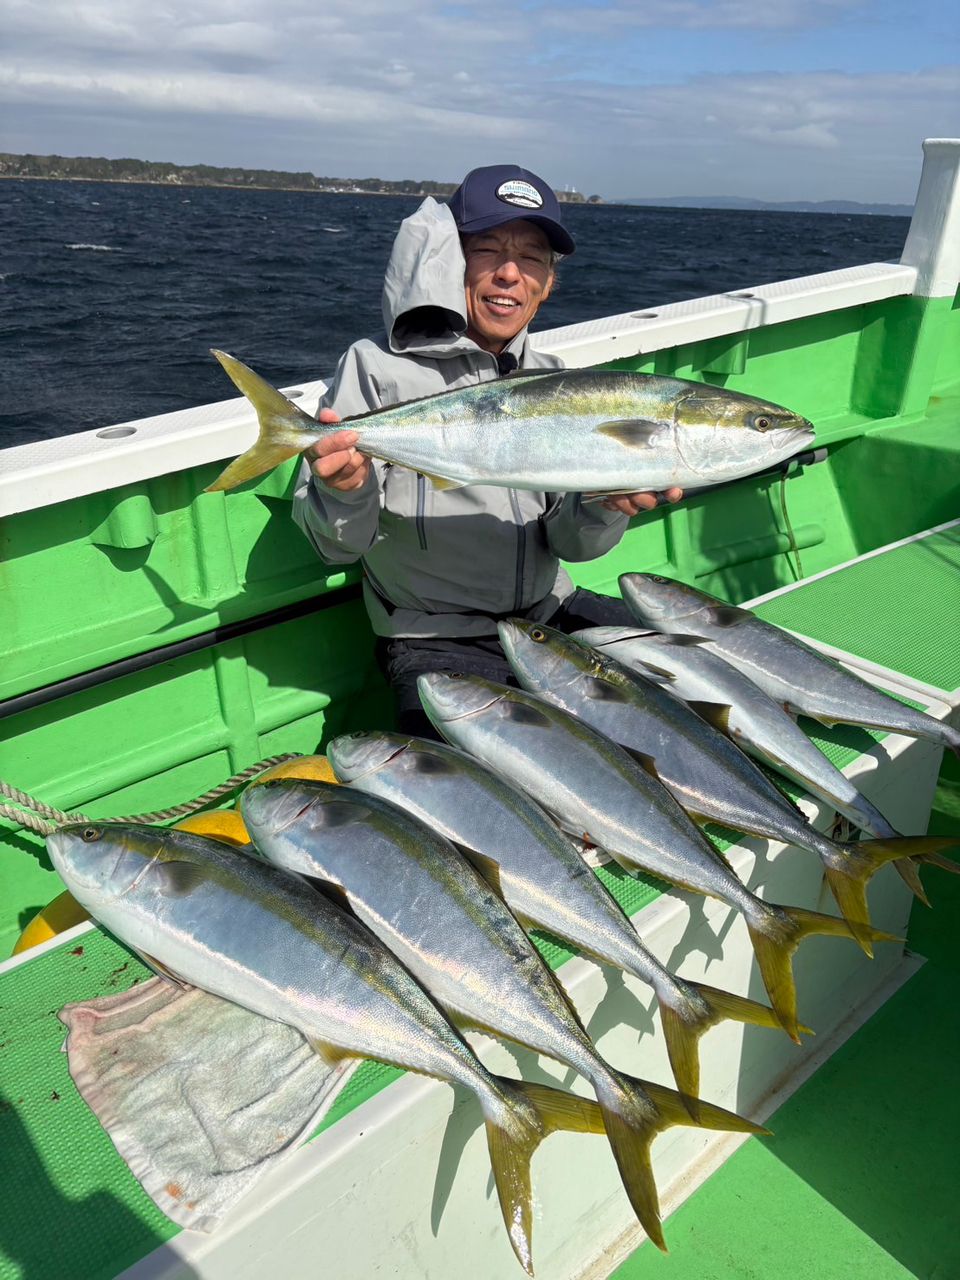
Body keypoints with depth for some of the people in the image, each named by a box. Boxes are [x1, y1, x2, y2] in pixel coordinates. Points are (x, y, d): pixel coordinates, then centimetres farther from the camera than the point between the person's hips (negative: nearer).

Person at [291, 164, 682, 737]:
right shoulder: (377, 368, -7)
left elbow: (568, 543, 0)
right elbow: (341, 545, -10)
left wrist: (604, 507, -23)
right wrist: (344, 491, -33)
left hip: (553, 612, 5)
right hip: (438, 641, -5)